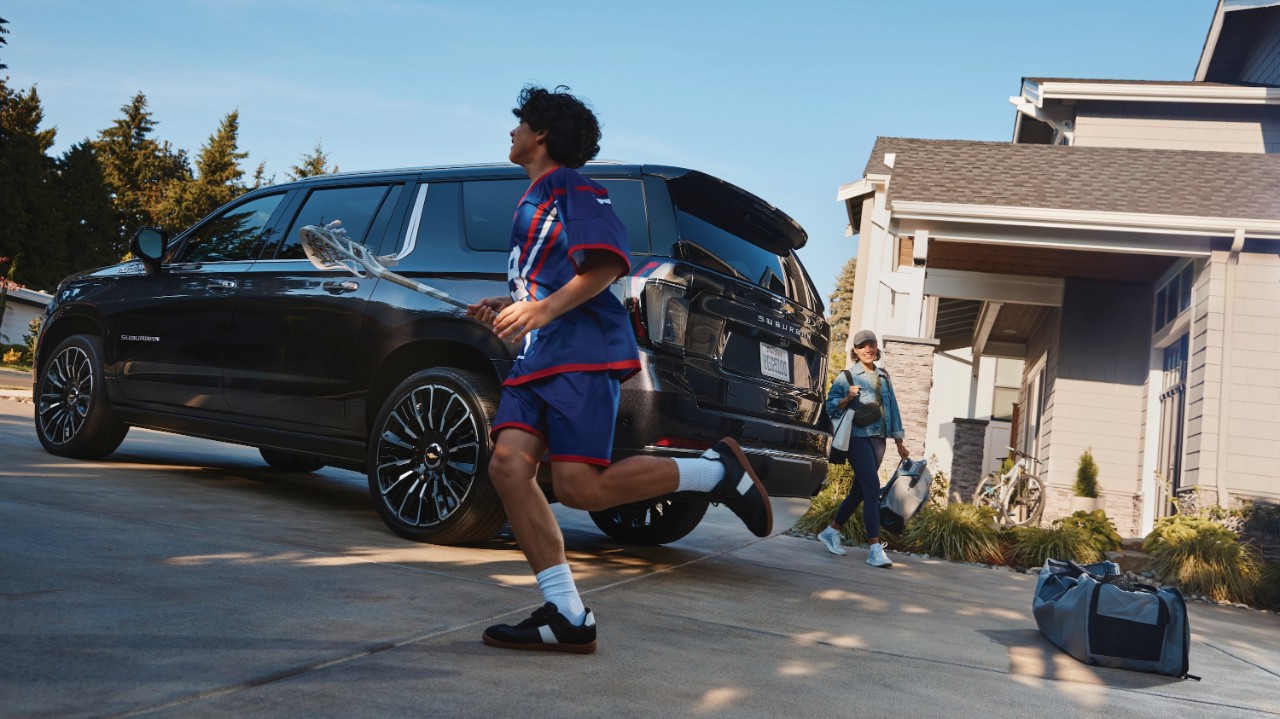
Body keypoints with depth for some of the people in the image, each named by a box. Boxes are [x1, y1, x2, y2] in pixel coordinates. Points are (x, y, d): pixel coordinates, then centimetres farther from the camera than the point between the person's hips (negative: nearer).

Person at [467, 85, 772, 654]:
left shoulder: (570, 186, 1)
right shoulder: (534, 200, 30)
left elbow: (608, 262, -14)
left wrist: (543, 309, -19)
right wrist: (507, 306, 25)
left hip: (581, 352, -9)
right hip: (537, 355, 9)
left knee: (577, 487, -19)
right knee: (508, 464, -11)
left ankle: (716, 471, -1)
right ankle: (566, 618, -10)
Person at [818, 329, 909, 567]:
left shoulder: (883, 376, 15)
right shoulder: (847, 376, -1)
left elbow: (892, 407, 18)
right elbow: (831, 406, -1)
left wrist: (899, 441, 18)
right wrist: (847, 398, -20)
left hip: (878, 439, 6)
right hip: (857, 438, -6)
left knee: (859, 491, 11)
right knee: (872, 489, -15)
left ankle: (832, 531, 28)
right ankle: (875, 549, -16)